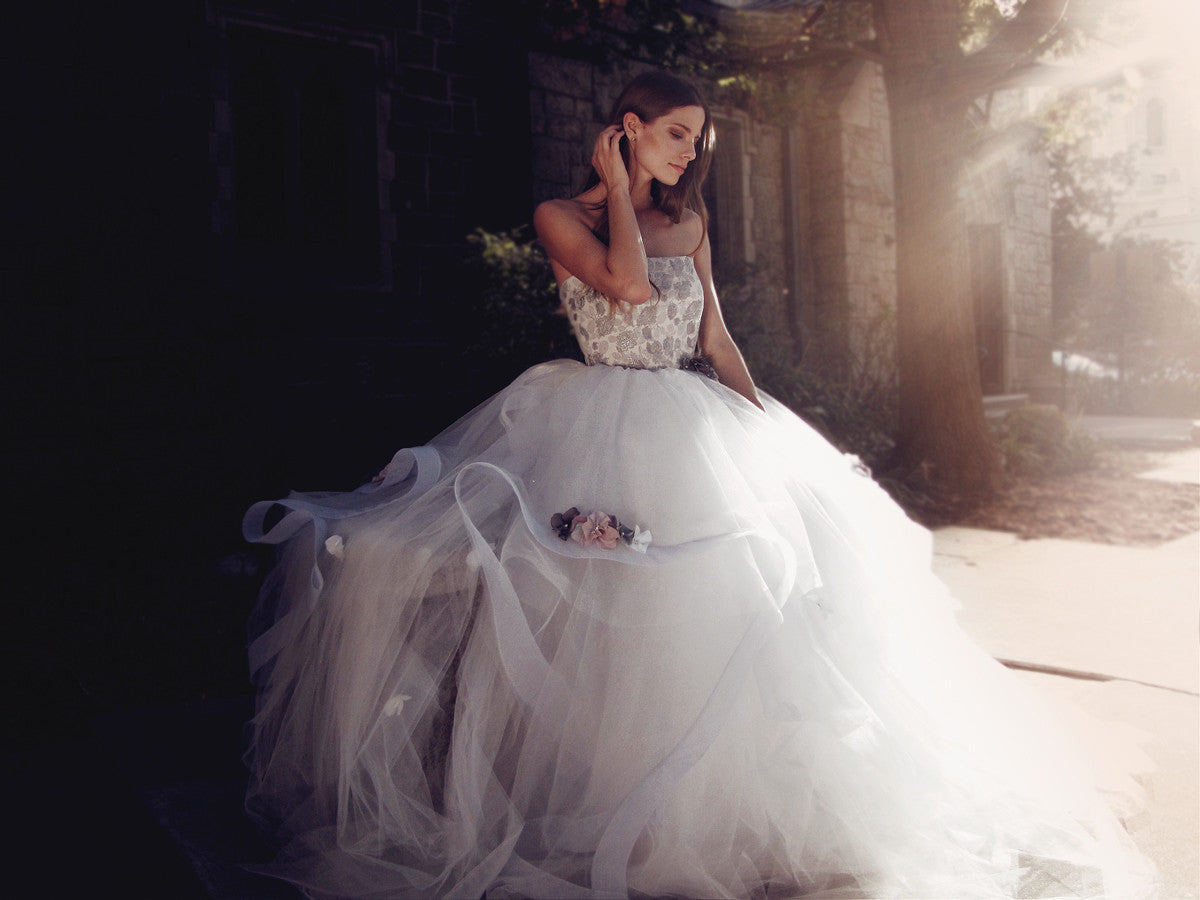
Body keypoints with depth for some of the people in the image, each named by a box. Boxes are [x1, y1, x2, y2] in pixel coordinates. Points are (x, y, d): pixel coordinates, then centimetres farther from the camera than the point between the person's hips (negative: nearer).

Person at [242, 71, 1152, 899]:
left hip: (695, 422, 5)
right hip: (599, 425, -5)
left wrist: (765, 424, 2)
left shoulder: (690, 222, 17)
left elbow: (716, 338, 14)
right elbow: (630, 285, -17)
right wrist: (617, 184, -4)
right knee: (601, 593, -18)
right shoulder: (561, 216, 2)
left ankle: (727, 796, 5)